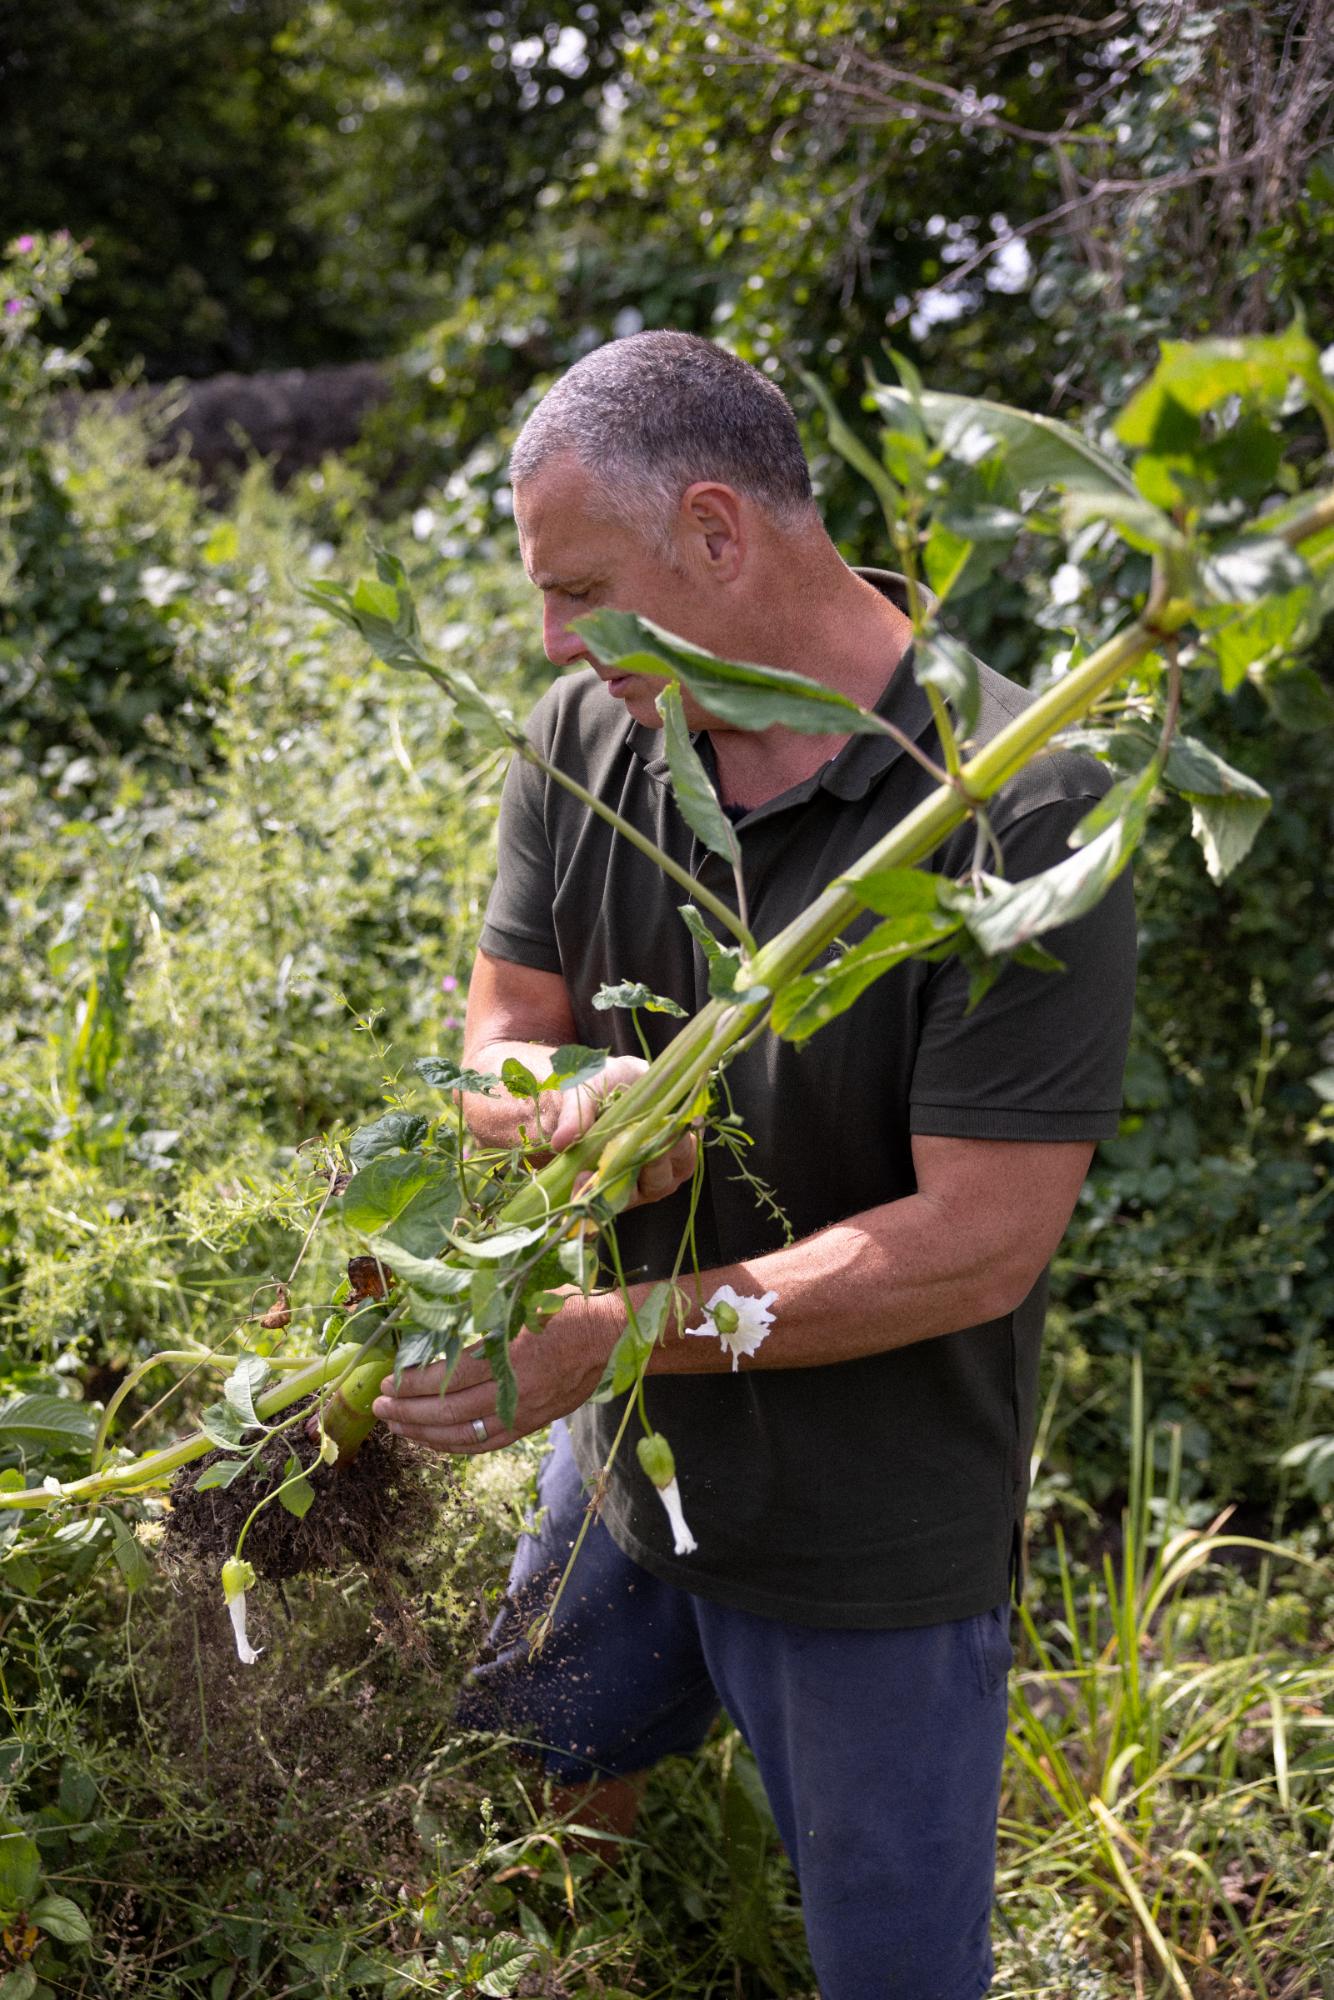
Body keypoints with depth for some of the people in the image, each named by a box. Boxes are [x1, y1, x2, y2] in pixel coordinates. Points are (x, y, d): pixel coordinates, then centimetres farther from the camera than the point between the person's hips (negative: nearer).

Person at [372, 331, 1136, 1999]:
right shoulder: (589, 733, -6)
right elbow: (501, 1037, 1)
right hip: (617, 1479, 6)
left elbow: (978, 1241, -27)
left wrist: (607, 1337, -27)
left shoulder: (1024, 818, -25)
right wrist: (569, 1108, -25)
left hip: (875, 1549, -6)